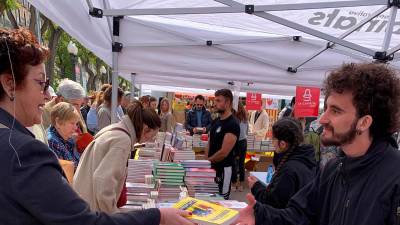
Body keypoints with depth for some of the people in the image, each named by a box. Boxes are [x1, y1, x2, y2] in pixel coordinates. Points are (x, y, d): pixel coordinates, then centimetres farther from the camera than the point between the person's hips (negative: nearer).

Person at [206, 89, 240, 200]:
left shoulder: (232, 124, -17)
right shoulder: (216, 121, 10)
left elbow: (224, 152, -21)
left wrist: (208, 161, -8)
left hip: (223, 169, -8)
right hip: (212, 167, 8)